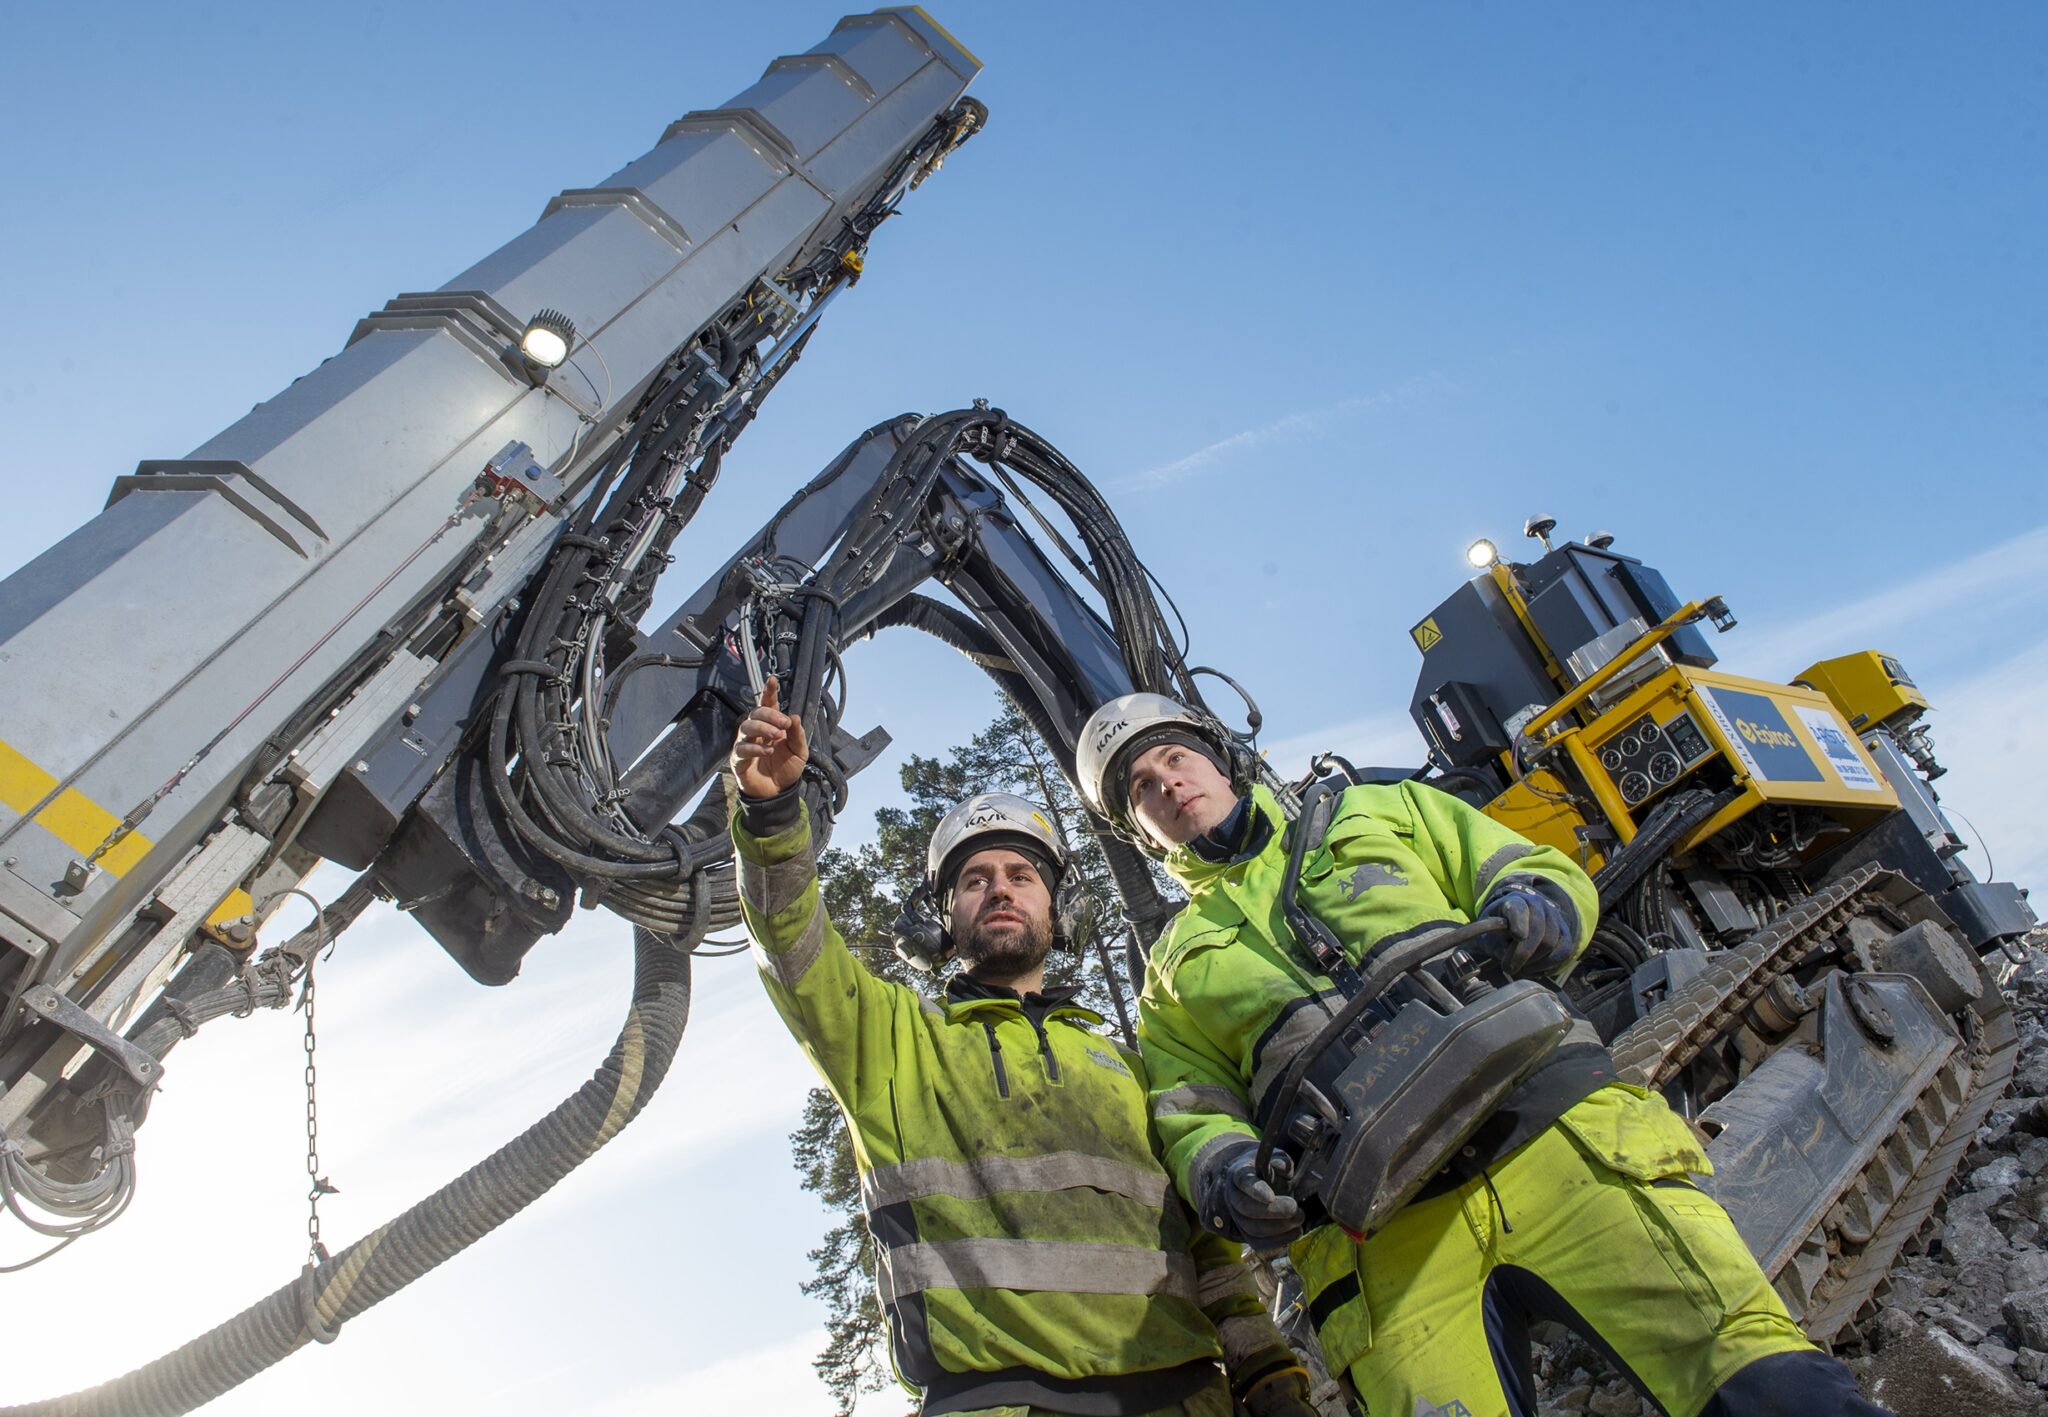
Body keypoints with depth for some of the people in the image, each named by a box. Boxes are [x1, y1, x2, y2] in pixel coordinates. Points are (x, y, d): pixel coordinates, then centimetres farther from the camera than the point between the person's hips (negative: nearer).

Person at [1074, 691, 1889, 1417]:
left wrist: (1530, 906, -4)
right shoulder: (1174, 972, 22)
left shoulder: (1377, 812, 24)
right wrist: (1225, 1175, -10)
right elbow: (1189, 1118, 12)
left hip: (1558, 1130, 0)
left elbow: (1548, 873, 19)